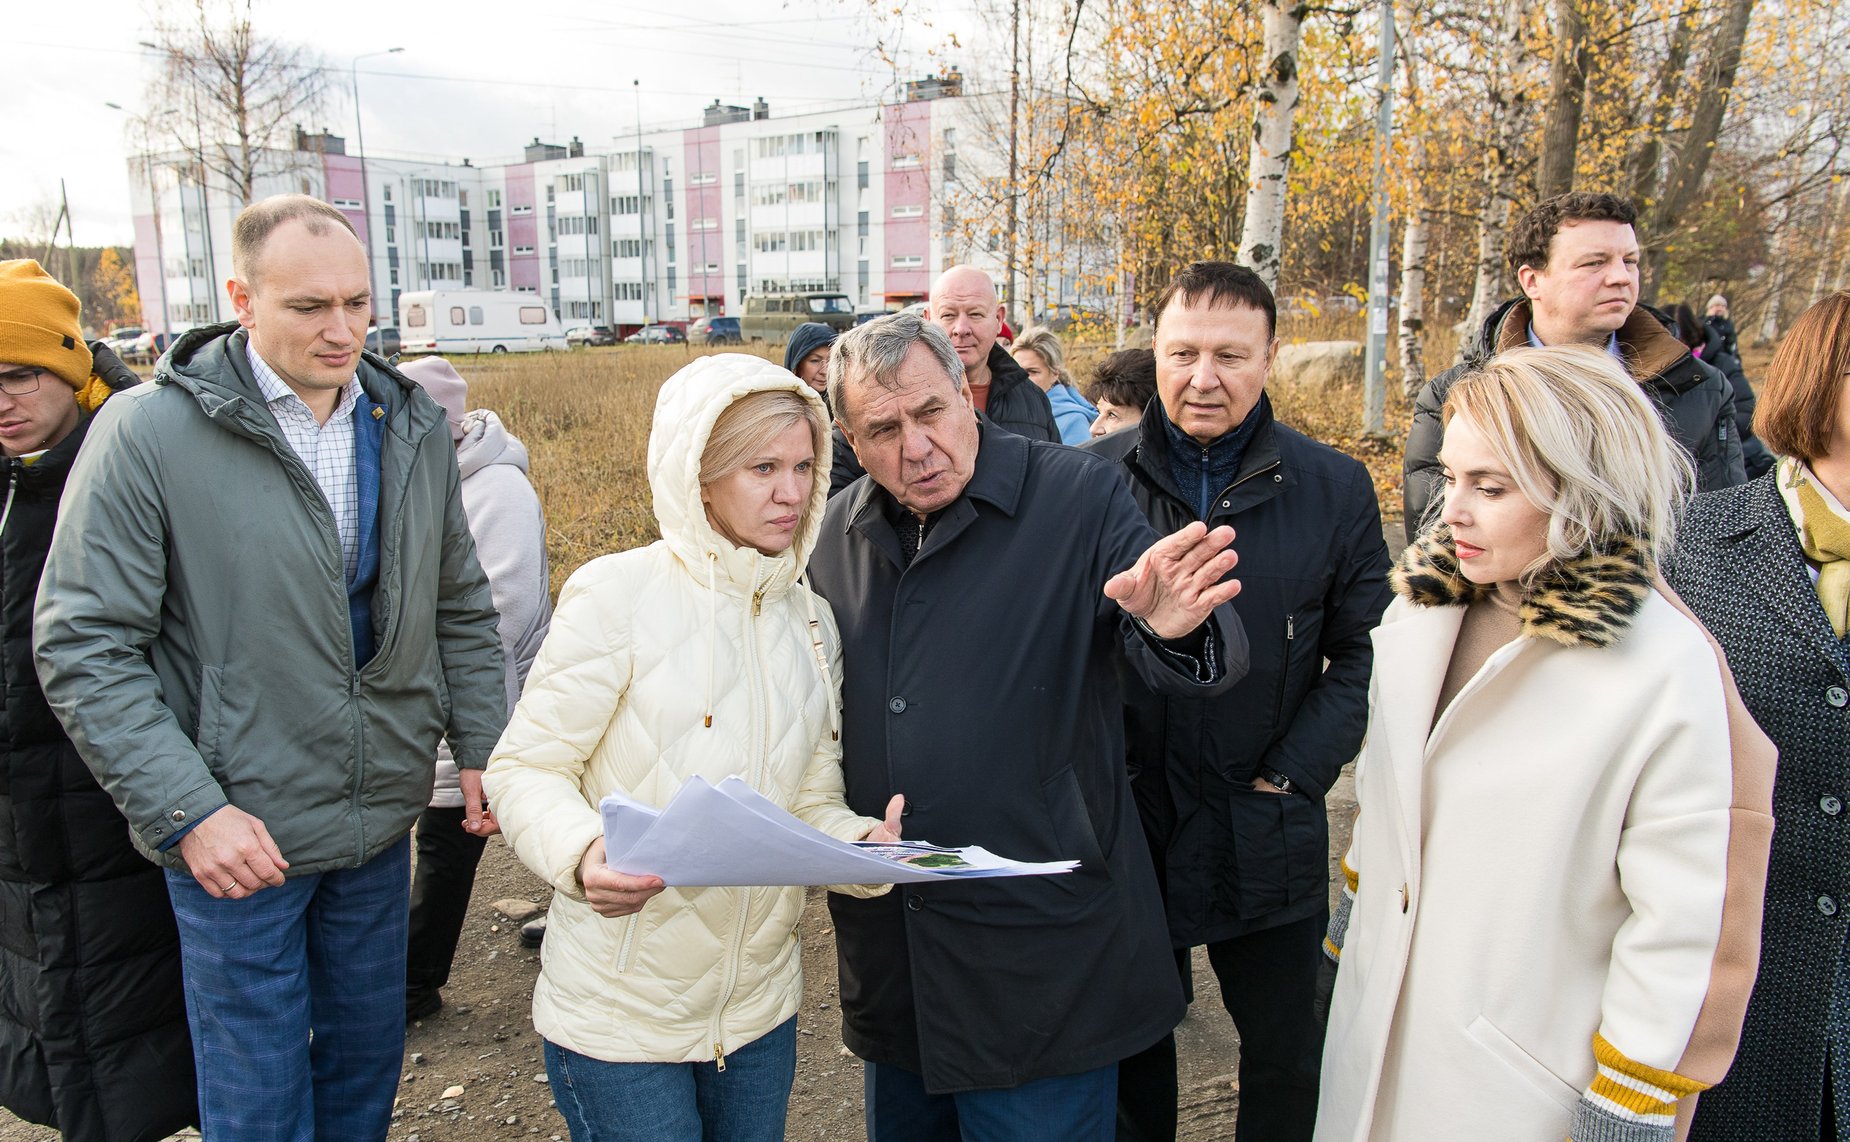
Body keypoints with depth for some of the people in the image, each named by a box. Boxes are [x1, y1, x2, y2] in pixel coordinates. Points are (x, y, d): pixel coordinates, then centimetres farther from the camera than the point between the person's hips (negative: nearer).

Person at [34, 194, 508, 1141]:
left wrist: (481, 747, 3)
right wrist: (188, 812, -19)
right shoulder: (149, 431, -14)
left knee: (368, 1058, 22)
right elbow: (84, 648, -13)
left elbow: (461, 609, 10)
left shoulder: (413, 430, 2)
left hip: (381, 825, 5)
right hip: (238, 838, -4)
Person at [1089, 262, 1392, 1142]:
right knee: (1133, 1047, 18)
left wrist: (1291, 775, -8)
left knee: (1285, 1057, 17)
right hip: (1123, 820, 0)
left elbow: (1364, 652, 2)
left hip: (1269, 836, 0)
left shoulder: (1335, 489, -2)